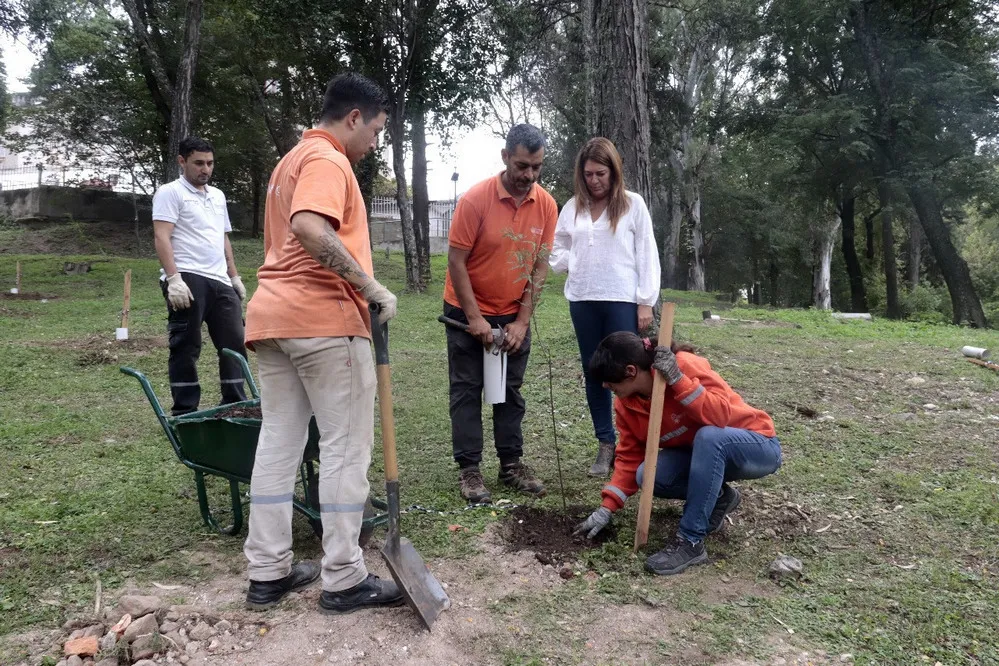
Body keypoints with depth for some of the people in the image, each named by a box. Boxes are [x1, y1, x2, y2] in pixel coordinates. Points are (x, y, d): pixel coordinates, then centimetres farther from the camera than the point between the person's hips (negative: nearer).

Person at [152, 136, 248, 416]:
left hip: (220, 282, 7)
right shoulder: (170, 192, 0)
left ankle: (235, 406, 15)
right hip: (188, 279, -7)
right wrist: (173, 278, -21)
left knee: (234, 343, 6)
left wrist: (235, 276, 21)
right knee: (186, 348, -3)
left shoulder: (218, 195, 23)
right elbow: (161, 237, -10)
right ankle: (184, 413, 4)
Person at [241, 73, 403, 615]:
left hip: (273, 314, 10)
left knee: (277, 443, 10)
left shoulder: (290, 160, 24)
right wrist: (370, 287, -23)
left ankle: (268, 571, 17)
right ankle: (344, 579, 6)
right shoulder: (327, 160, -8)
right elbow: (311, 229, -27)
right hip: (324, 318, -10)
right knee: (346, 447, -2)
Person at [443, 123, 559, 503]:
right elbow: (456, 261, -15)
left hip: (514, 315, 4)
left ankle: (511, 465, 20)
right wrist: (474, 318, -17)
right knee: (467, 390, 1)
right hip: (468, 312, -4)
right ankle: (468, 470, 9)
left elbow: (540, 266, -2)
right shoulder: (476, 199, -18)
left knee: (511, 391, 10)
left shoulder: (547, 205, -6)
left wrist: (522, 322, -6)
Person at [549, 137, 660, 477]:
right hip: (582, 300, 4)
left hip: (623, 301, -4)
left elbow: (646, 255, -1)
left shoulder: (633, 204, 1)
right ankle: (605, 444, 19)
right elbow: (557, 248, 19)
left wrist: (646, 302, -5)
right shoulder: (573, 207, 10)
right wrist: (570, 264, -2)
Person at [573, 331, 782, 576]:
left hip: (758, 446, -6)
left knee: (708, 436, -38)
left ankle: (691, 542, -29)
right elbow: (630, 456, -3)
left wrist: (677, 379, -40)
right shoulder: (626, 404, -8)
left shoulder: (685, 365, -26)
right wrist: (606, 508, -9)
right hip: (706, 453, 6)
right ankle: (716, 497, 7)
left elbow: (721, 415, -35)